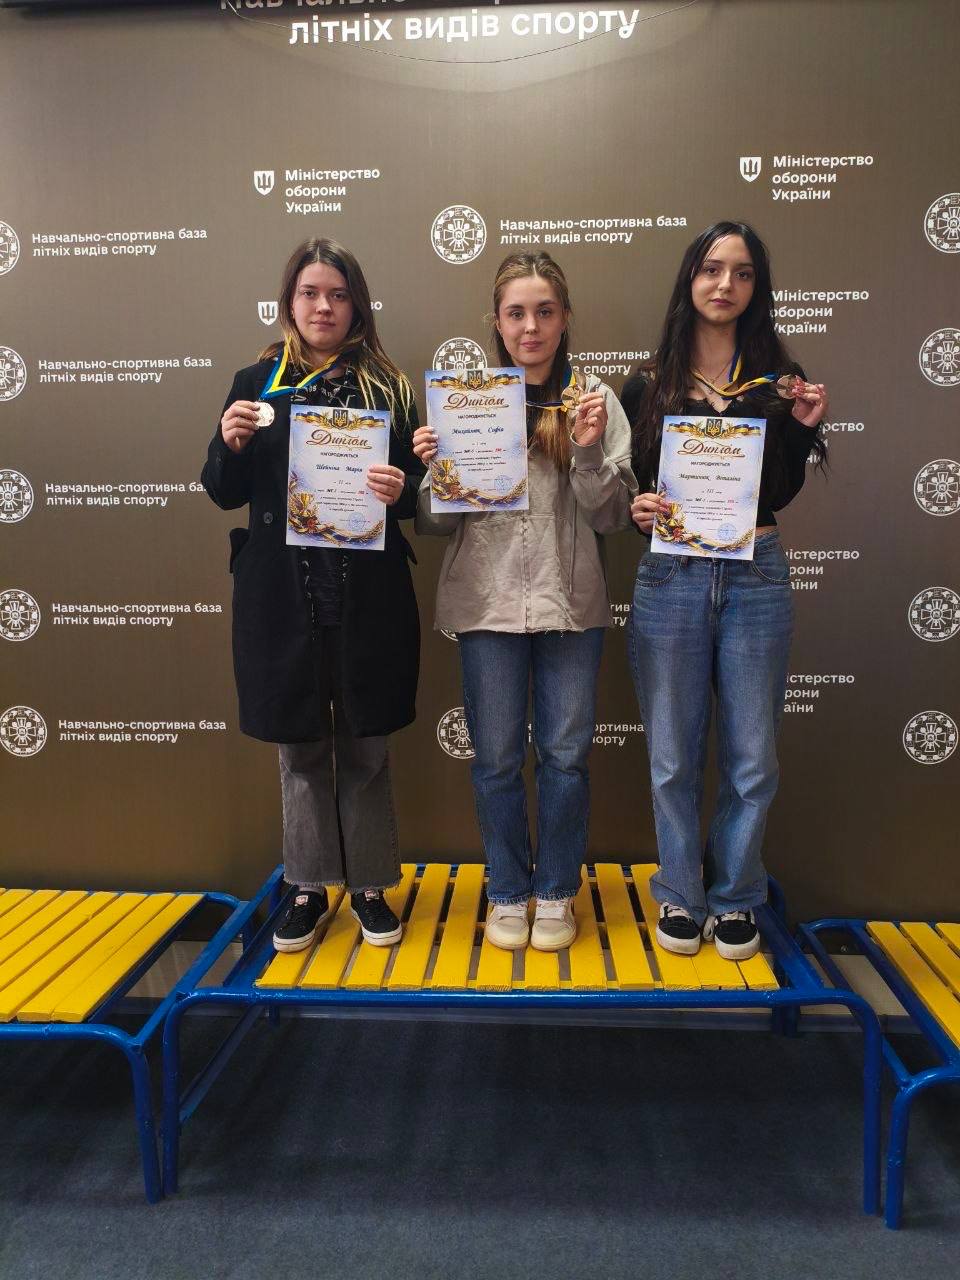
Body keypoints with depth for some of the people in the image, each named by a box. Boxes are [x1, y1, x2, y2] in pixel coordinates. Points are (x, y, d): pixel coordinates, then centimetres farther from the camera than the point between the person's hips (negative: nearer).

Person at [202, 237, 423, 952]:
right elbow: (225, 493, 7)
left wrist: (401, 490, -17)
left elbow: (417, 486, 6)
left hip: (367, 596, 0)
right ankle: (309, 888, 28)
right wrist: (230, 444, -12)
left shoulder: (387, 387, 5)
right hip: (282, 597, 1)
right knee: (301, 748, 12)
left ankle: (369, 885, 26)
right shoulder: (256, 384, 7)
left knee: (365, 748, 10)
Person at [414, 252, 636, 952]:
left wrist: (590, 452, -15)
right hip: (488, 601, 0)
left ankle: (556, 893, 29)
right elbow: (437, 522, 4)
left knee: (566, 755, 8)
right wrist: (432, 467, -14)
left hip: (570, 602, 0)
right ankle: (509, 893, 28)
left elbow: (613, 517, 0)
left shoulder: (594, 398, 3)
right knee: (497, 757, 8)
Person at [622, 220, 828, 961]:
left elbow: (778, 495, 3)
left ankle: (734, 897, 26)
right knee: (674, 754, 7)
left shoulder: (779, 381, 7)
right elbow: (628, 487, 8)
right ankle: (680, 894, 26)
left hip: (756, 579, 1)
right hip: (671, 579, 0)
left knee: (752, 758, 7)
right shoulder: (648, 386, 5)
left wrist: (803, 427, -11)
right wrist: (638, 507, -13)